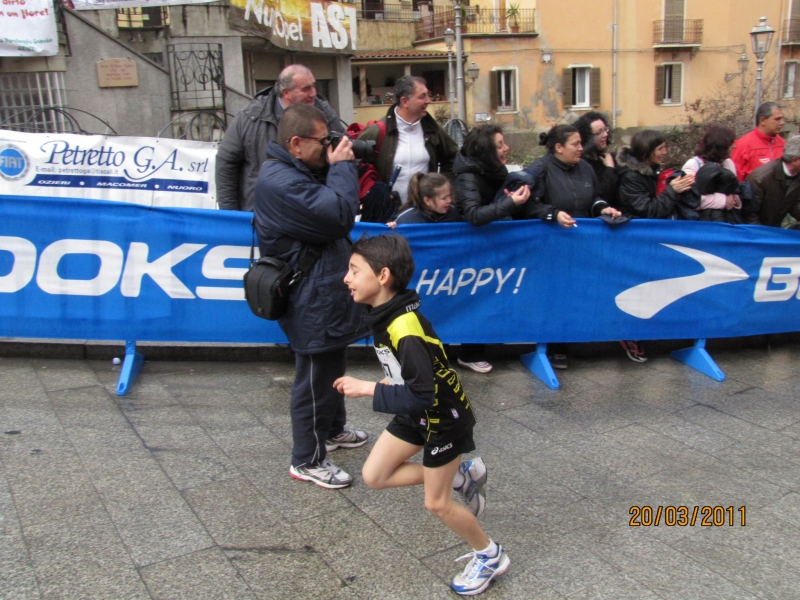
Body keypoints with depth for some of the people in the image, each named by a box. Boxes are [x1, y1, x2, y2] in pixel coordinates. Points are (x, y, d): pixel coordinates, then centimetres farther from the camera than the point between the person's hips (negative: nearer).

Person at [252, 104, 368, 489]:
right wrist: (343, 167, -17)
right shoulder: (281, 182, -25)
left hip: (325, 293, 11)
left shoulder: (296, 172, 10)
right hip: (312, 302, -11)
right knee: (315, 379, 2)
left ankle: (333, 429, 46)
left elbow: (331, 205, 14)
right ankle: (307, 461, 18)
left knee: (332, 368, 26)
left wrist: (341, 168, -1)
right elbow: (340, 216, -30)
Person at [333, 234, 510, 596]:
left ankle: (490, 557, 29)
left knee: (436, 503, 3)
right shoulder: (383, 313, -6)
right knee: (373, 476, 8)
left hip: (445, 417, -8)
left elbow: (420, 397, -34)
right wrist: (393, 382, 1)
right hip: (417, 413, 8)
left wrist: (367, 389, -30)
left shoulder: (406, 329, -34)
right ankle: (463, 475, 20)